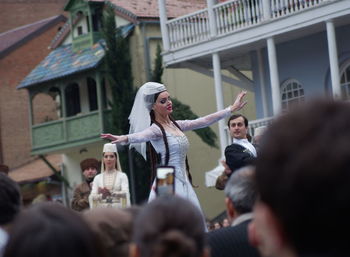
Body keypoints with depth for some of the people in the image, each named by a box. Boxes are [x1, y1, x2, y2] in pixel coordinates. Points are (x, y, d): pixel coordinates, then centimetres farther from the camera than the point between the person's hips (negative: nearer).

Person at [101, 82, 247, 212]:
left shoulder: (176, 125, 14)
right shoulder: (156, 129, -10)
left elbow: (204, 121, 19)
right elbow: (141, 136, -30)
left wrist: (232, 109, 22)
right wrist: (124, 138, -53)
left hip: (184, 183, 8)